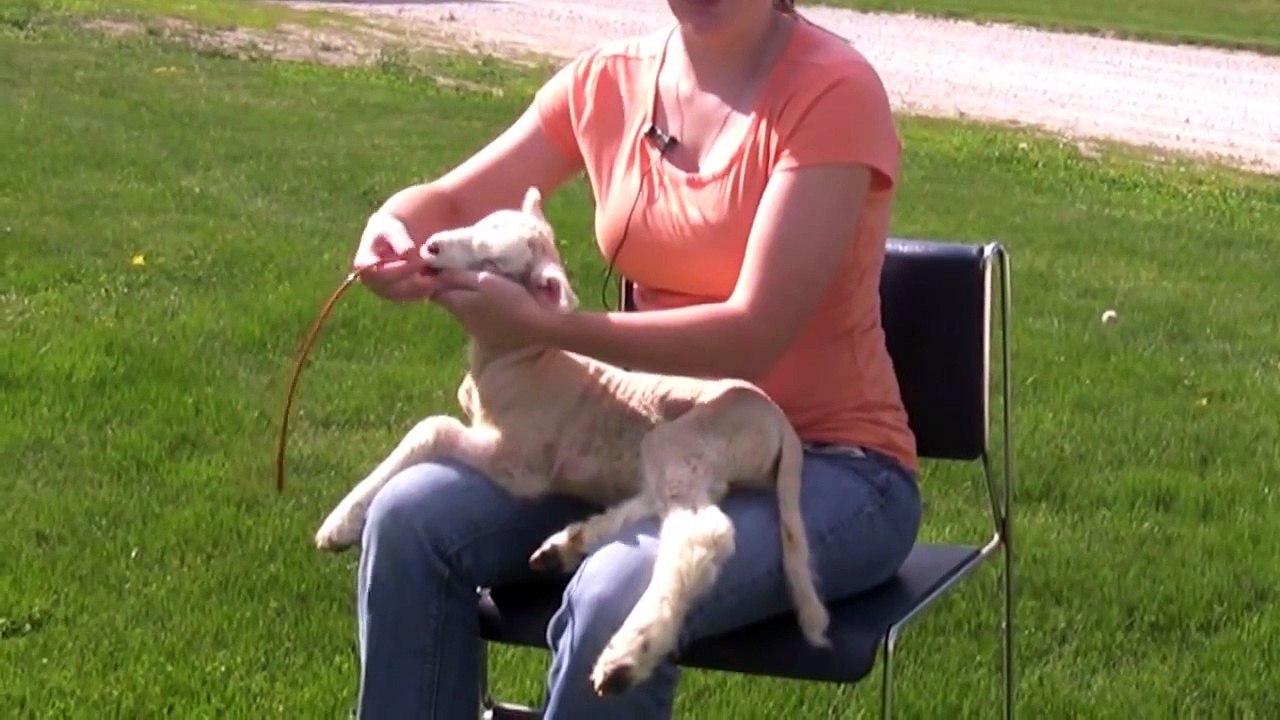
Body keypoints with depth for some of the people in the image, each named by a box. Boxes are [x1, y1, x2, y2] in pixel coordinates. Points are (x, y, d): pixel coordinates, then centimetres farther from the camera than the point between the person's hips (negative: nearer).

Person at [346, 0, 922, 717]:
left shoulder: (833, 92, -16)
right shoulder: (609, 80, 2)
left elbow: (753, 336, -23)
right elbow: (452, 203, 13)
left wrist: (540, 325, -28)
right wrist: (397, 227, -12)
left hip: (829, 468, -6)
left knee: (619, 592, -34)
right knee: (411, 517, -16)